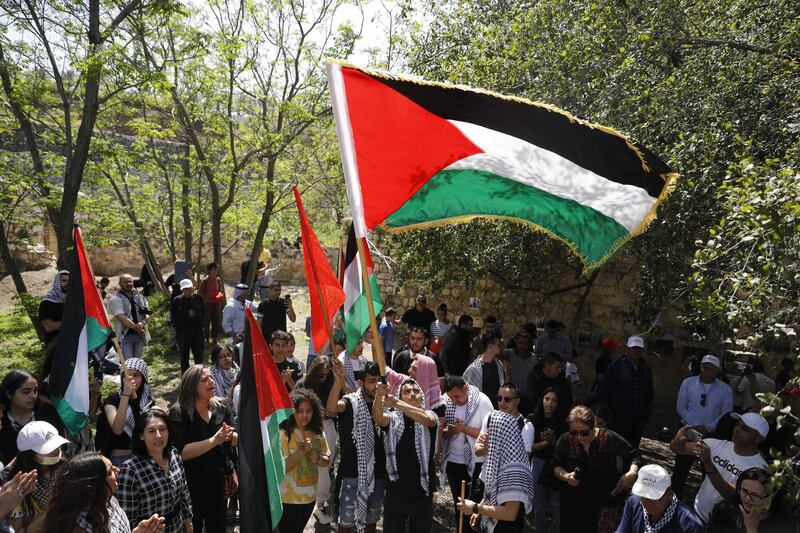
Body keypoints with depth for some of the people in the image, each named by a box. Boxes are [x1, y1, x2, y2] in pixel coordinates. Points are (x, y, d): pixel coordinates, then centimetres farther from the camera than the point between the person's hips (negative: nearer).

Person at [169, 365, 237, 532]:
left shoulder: (222, 408, -1)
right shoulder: (179, 413, -14)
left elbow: (236, 441, 4)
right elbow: (181, 452, -22)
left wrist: (230, 436, -18)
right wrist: (214, 440, -28)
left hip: (218, 480, 4)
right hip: (191, 484, -4)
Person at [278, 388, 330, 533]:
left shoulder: (317, 433, -1)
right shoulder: (283, 434, -19)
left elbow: (326, 461, 5)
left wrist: (318, 458, -17)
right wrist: (302, 451, -33)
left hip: (310, 496, 5)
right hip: (288, 498, -5)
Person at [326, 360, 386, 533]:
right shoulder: (351, 402, -13)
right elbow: (331, 408, -37)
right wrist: (338, 379, -50)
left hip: (377, 473, 4)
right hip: (353, 473, -4)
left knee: (372, 518, 20)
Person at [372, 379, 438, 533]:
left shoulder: (430, 416, -1)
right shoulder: (393, 419, 0)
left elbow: (426, 419, -26)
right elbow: (377, 417, -22)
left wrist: (397, 404, -41)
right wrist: (378, 397, -44)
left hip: (422, 492, 0)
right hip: (395, 492, 0)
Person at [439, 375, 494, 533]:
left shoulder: (482, 401, -15)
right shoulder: (446, 402, -6)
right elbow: (441, 429, 3)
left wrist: (463, 429, -23)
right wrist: (447, 431, -19)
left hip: (476, 463, -4)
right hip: (452, 461, 4)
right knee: (458, 503, 18)